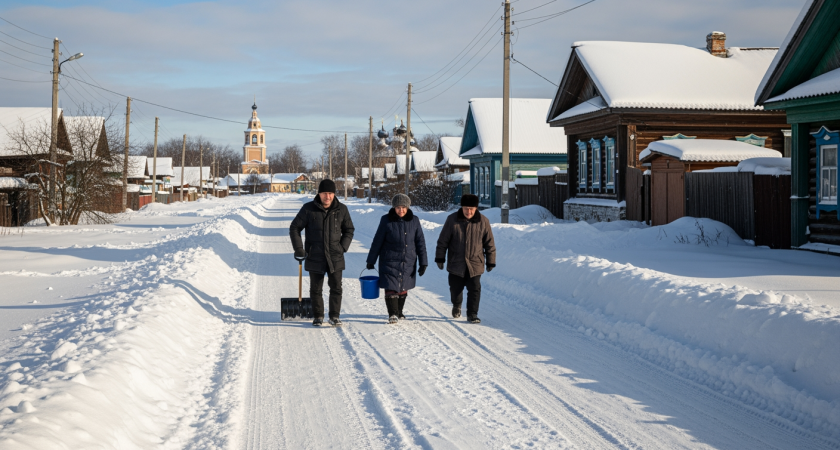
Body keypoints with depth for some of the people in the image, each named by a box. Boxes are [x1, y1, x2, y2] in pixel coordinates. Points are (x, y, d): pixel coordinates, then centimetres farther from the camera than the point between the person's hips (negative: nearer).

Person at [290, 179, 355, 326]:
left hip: (335, 257, 1)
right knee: (316, 289, 7)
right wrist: (298, 248, -3)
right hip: (315, 257, -1)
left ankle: (334, 316, 12)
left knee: (336, 287, 0)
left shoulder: (341, 210, 1)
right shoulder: (308, 209, -4)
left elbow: (349, 230, 14)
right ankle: (318, 317, 20)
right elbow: (294, 228, 4)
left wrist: (343, 247, 2)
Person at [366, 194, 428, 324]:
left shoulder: (414, 221, 1)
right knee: (391, 288, -9)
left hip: (408, 262, 2)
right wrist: (371, 260, 6)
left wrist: (423, 262, 2)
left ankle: (399, 312, 27)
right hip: (390, 261, -2)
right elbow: (377, 241, 1)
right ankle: (392, 314, -2)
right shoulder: (386, 220, -5)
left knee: (403, 288, 10)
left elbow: (420, 242, 5)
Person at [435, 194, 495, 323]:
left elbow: (489, 243, 5)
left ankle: (472, 314, 5)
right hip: (456, 263, 1)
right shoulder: (452, 220, -5)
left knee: (474, 289, -7)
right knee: (455, 288, 13)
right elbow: (443, 241, 2)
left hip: (475, 264, -1)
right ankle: (456, 306, 42)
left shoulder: (483, 221, -3)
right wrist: (440, 258, 3)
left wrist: (490, 262, 7)